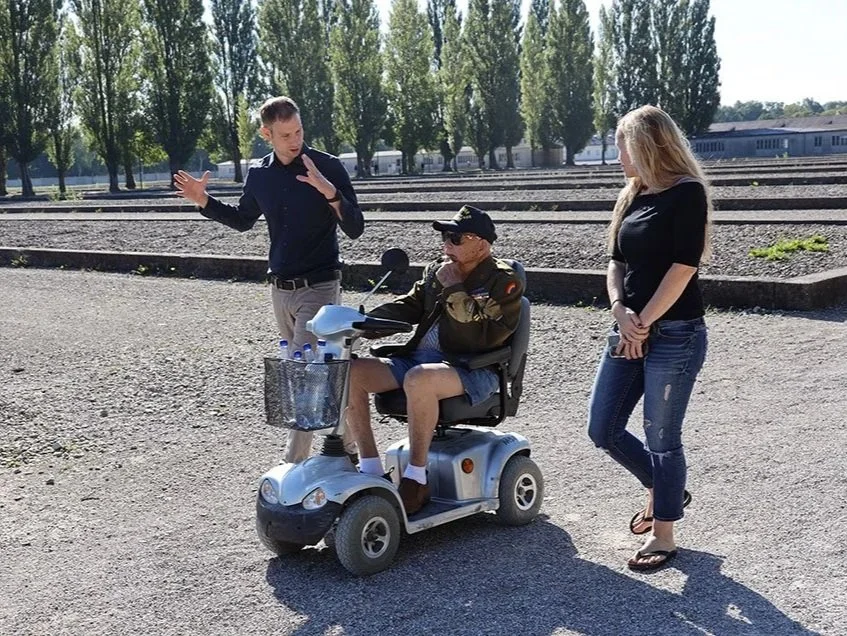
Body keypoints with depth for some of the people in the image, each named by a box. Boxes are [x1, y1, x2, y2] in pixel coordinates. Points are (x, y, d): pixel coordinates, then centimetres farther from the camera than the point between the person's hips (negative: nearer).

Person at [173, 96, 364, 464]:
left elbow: (355, 229, -13)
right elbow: (243, 220, 23)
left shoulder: (327, 167, -10)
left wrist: (329, 192, -29)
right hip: (280, 289, 6)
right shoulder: (260, 175, 5)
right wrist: (204, 202, 9)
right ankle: (345, 444, 28)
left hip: (319, 288, -6)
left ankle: (294, 464, -4)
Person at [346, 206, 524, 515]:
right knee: (350, 372, -11)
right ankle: (370, 470, -7)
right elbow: (409, 306, 14)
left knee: (418, 379, -40)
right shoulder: (437, 270, 17)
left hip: (473, 370, -7)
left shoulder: (503, 281, -3)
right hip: (418, 359, 7)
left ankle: (416, 479, -25)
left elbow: (485, 336, -16)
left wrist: (454, 290, -15)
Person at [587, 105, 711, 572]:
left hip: (675, 335, -8)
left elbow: (683, 267, -16)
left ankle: (663, 534, 19)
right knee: (603, 430, 10)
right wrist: (621, 311, -6)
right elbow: (616, 262, 11)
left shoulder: (686, 193, -9)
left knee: (661, 438, 1)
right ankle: (663, 491, 33)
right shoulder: (631, 197, 13)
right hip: (630, 331, 8)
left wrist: (644, 323, -13)